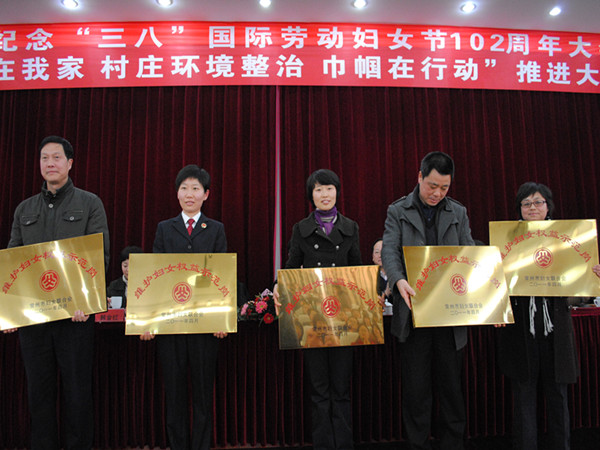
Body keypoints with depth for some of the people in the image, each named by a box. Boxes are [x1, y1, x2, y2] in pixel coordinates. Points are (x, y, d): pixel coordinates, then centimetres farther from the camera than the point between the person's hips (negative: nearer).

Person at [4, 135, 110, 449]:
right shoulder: (24, 209, 15)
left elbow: (101, 256, -4)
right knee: (39, 390, 10)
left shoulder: (90, 204, 4)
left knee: (77, 388, 3)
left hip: (75, 312, -3)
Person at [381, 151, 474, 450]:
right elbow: (389, 251, -8)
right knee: (416, 389, 7)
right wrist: (399, 281, -28)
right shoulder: (398, 211, 3)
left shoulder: (458, 213, 12)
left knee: (451, 386, 12)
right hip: (415, 311, -2)